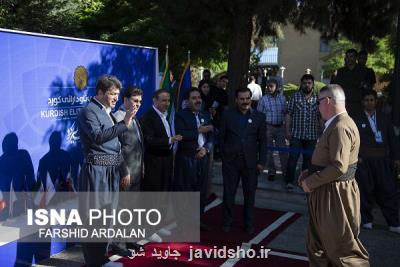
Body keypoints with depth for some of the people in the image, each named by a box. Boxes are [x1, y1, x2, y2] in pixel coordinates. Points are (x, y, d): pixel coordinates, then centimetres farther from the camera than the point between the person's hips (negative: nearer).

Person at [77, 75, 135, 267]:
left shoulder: (108, 112, 17)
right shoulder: (89, 111, -9)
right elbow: (97, 136, -24)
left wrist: (121, 169, 20)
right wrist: (123, 124, -25)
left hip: (111, 170, 9)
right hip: (97, 170, -9)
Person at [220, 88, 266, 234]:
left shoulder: (259, 116, 2)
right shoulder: (227, 115, 1)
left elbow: (262, 141, 3)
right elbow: (222, 137, 4)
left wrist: (261, 162, -1)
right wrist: (223, 156, -1)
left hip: (250, 161, 0)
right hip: (230, 161, 0)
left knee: (250, 194, 9)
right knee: (229, 193, 7)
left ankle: (249, 223, 25)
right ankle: (227, 222, 23)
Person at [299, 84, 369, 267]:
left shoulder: (340, 127, -21)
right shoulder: (335, 124, 13)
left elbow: (338, 167, -28)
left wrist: (310, 182, -18)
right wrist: (310, 172, 9)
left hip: (334, 195, -10)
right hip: (325, 193, 10)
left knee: (341, 247, 2)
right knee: (317, 245, 19)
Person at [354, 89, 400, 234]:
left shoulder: (384, 119, 12)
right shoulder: (357, 120, 5)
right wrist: (356, 156, -8)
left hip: (383, 161, 2)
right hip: (364, 162, -2)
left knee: (388, 192, 2)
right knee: (365, 192, 4)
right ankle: (367, 220, 18)